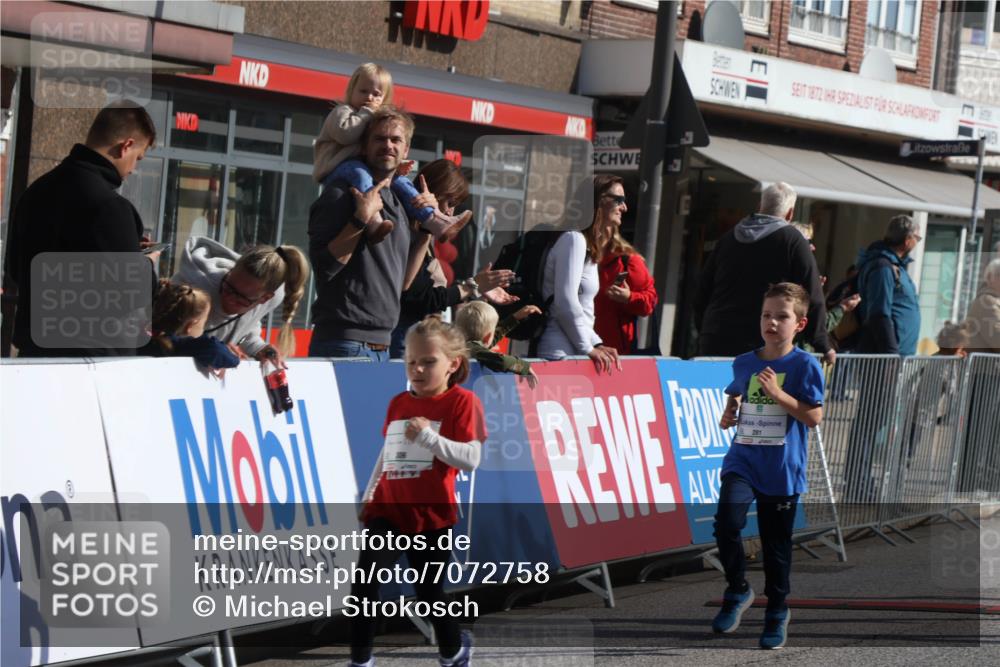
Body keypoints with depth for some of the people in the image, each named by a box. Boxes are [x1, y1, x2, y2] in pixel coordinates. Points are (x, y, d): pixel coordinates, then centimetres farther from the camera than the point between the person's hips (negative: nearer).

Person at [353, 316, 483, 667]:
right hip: (388, 510, 4)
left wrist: (429, 436, -26)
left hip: (432, 516, -4)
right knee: (364, 581, -13)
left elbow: (470, 458, -17)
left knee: (430, 593, 9)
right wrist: (368, 495, 15)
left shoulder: (462, 402, -8)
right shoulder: (398, 403, 9)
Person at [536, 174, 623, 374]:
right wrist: (588, 348, -9)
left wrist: (596, 344, 8)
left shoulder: (589, 246, 21)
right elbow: (566, 301, -15)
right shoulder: (574, 239, -8)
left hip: (573, 353, 9)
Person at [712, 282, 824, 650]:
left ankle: (777, 611, 26)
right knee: (726, 522, -22)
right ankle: (738, 591, 0)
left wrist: (778, 393, -20)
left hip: (782, 469, -2)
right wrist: (728, 415, 3)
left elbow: (814, 417, -12)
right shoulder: (743, 363, 6)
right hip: (743, 459, 2)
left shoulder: (804, 365, -6)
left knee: (776, 545, 7)